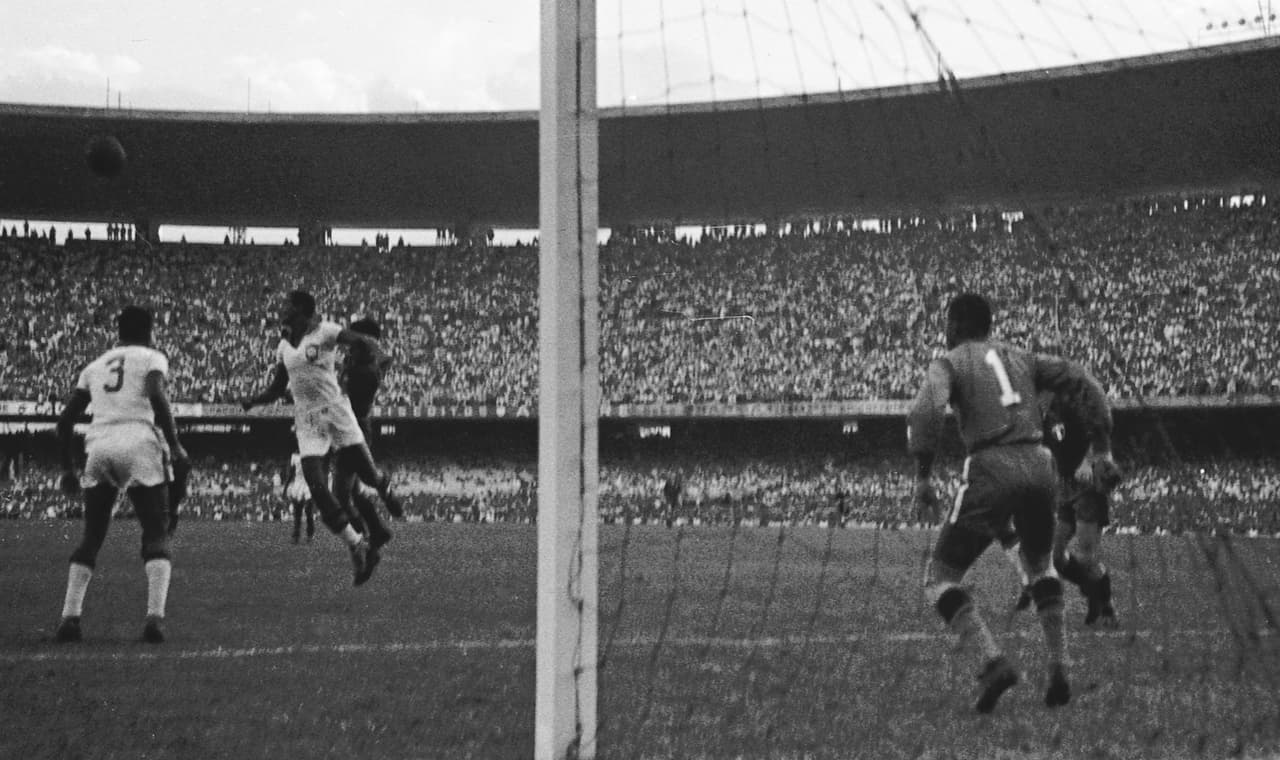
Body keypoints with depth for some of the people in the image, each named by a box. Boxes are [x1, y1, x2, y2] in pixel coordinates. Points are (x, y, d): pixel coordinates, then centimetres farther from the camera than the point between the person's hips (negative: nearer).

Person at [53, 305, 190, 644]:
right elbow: (157, 396, -9)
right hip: (140, 445, -4)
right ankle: (155, 616, -16)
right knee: (156, 536, 2)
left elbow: (66, 419, 20)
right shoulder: (151, 358, 12)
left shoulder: (94, 366, 25)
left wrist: (68, 469, 25)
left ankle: (70, 617, 1)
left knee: (91, 538, 14)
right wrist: (174, 445, -8)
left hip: (98, 448, 4)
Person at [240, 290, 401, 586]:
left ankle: (384, 482, 39)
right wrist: (253, 401, 2)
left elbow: (353, 338, -22)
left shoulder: (324, 332, -5)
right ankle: (358, 546, 0)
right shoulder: (284, 347, 12)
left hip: (335, 411, -5)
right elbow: (277, 388, 20)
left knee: (367, 475, -2)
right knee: (317, 489, -9)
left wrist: (370, 344, -45)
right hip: (307, 422, 5)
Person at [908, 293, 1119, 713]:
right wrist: (1101, 450, 17)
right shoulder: (1020, 358, 22)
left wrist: (923, 476, -10)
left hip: (991, 470, -5)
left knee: (941, 578, 5)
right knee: (1040, 566, 30)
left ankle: (994, 661, -15)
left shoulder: (949, 362, 6)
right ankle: (1058, 670, 20)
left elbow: (926, 411, -14)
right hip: (1039, 464, 5)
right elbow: (1084, 383, 17)